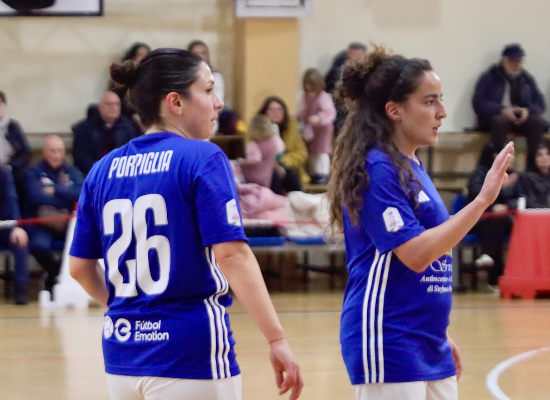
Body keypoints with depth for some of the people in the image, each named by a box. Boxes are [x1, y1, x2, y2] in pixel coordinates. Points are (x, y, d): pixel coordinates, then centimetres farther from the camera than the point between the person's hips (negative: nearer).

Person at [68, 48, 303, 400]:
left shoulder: (104, 170, 9)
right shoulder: (203, 159, -8)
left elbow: (80, 266, 13)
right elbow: (232, 255, -17)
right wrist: (277, 339, -17)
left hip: (122, 352, 6)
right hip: (190, 357, -6)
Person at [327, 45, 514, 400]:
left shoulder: (412, 167, 14)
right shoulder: (377, 170, -14)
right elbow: (415, 254, -22)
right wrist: (482, 200, -23)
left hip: (429, 349, 9)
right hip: (389, 347, -9)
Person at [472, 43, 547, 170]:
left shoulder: (527, 79, 13)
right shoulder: (489, 78, 2)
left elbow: (540, 103, 9)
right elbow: (478, 103, -8)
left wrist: (528, 111, -15)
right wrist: (502, 110, -22)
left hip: (522, 118, 3)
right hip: (496, 116, -3)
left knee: (538, 122, -28)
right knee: (499, 121, -39)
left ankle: (533, 168, -29)